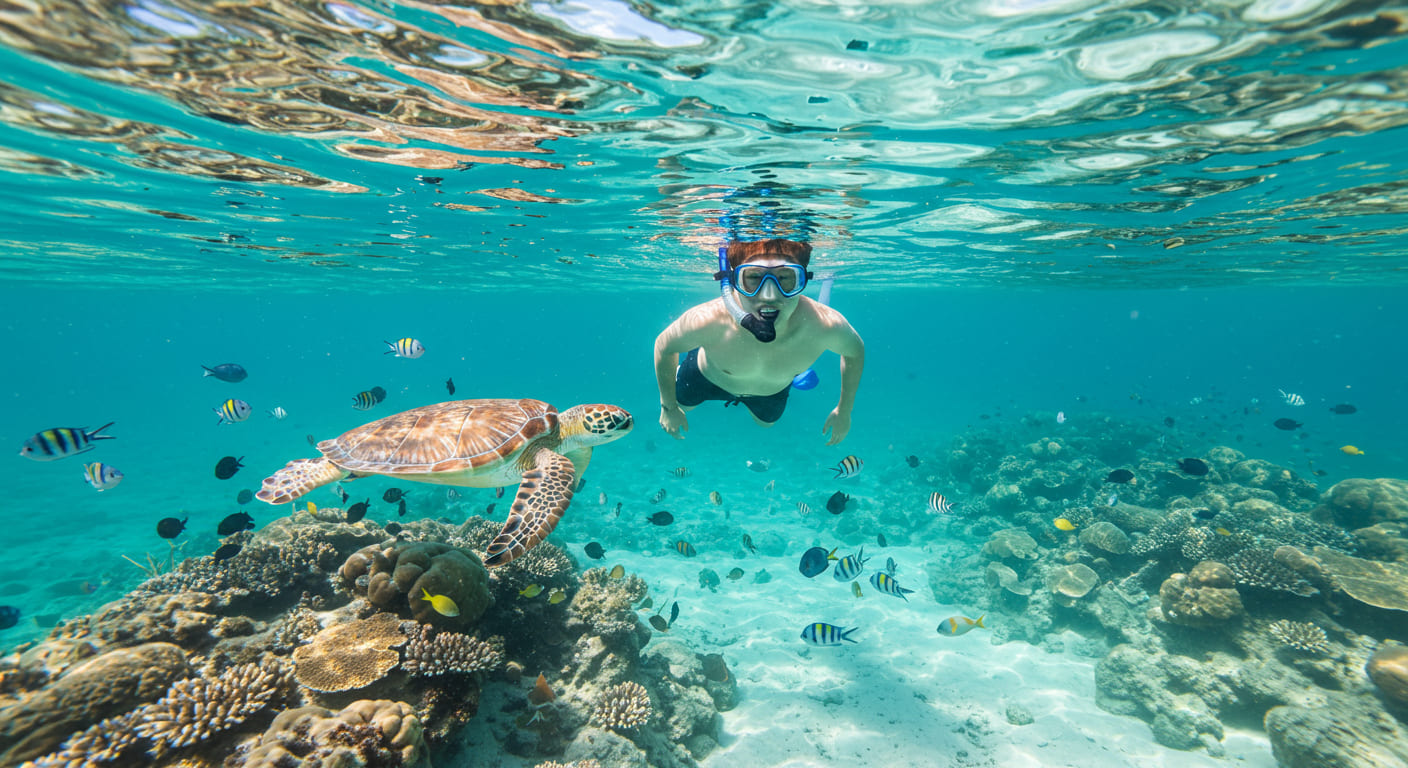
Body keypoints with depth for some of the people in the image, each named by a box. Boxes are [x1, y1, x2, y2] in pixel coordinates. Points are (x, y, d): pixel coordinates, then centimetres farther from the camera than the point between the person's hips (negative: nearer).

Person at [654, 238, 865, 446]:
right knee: (680, 404, 29)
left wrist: (844, 411, -7)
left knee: (766, 422, 35)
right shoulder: (707, 322, -46)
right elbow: (664, 346, -22)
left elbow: (855, 350, -16)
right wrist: (668, 407, -10)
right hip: (708, 378, -1)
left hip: (773, 392, 2)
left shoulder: (825, 324, -42)